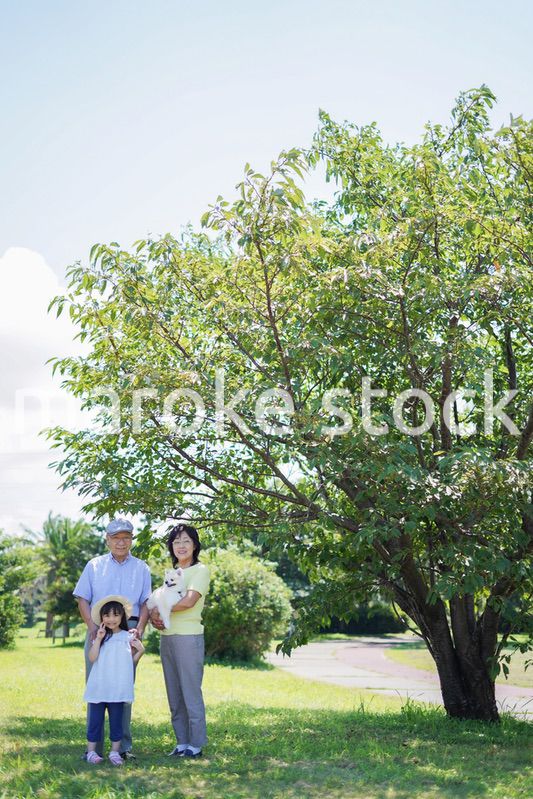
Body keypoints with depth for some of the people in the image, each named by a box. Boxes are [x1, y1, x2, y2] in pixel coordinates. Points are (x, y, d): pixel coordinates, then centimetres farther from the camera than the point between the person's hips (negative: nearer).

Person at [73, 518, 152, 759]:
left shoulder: (141, 568, 14)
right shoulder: (95, 566, 13)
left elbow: (145, 603, 8)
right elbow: (82, 599, 7)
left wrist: (139, 629, -8)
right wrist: (92, 627, -8)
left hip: (128, 629, 0)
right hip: (99, 628, 0)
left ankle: (123, 745, 7)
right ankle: (94, 746, 5)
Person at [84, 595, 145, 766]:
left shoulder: (128, 637, 6)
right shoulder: (100, 636, 5)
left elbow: (131, 662, 10)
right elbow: (92, 658, -7)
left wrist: (140, 651, -7)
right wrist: (98, 638, -11)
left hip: (118, 688, 0)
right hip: (98, 688, 0)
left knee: (116, 720, 7)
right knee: (95, 719, 5)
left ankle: (115, 752, 15)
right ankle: (91, 751, 14)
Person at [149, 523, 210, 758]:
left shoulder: (200, 570, -4)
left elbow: (189, 600, -18)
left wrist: (159, 610, -9)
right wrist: (153, 615, -5)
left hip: (189, 636, -7)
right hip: (167, 637, 7)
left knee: (191, 692, -4)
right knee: (174, 694, 9)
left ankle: (196, 744, 4)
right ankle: (182, 743, 17)